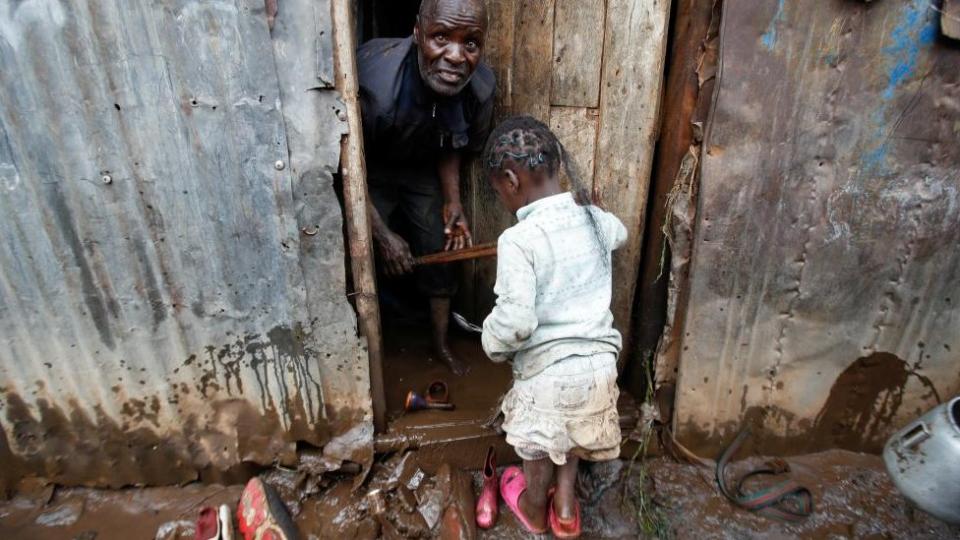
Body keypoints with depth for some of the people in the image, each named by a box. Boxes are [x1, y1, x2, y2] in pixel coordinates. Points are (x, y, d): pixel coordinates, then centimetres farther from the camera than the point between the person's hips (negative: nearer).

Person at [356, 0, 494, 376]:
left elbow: (451, 147, -4)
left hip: (422, 169, 4)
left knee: (441, 251, 8)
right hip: (368, 170, -3)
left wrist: (452, 202, -14)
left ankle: (441, 344, 30)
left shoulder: (482, 87, -26)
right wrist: (382, 235, -21)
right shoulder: (374, 84, -40)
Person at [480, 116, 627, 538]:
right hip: (598, 359, 5)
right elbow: (619, 234, 23)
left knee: (539, 446, 23)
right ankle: (565, 502, 45)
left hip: (546, 369, -4)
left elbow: (515, 320, -28)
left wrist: (492, 343, -6)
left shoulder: (518, 240, -23)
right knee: (572, 433, 31)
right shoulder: (594, 218, -3)